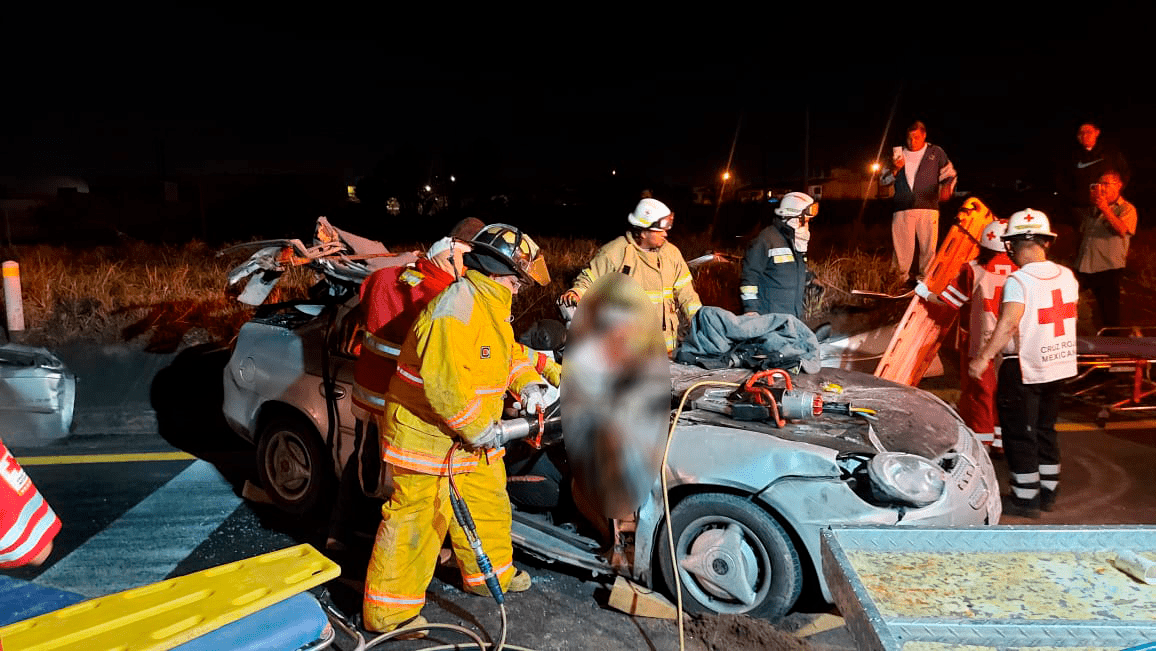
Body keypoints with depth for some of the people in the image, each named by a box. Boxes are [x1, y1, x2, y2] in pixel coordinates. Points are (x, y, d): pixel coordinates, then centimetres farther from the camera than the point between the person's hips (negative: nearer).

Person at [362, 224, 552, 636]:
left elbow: (508, 352, 24)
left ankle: (489, 573, 43)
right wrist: (478, 429, -23)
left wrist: (526, 382, 5)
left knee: (488, 506, 22)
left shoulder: (491, 304, 8)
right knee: (414, 524, 0)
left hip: (470, 436, 10)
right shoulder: (457, 307, -27)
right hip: (425, 436, -10)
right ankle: (390, 613, 16)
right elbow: (443, 382, -34)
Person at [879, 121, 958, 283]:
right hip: (902, 209, 1)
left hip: (928, 207, -1)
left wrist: (946, 187, -13)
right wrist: (895, 170, -3)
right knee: (902, 246, -3)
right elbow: (883, 180, 18)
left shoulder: (936, 153, 13)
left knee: (928, 246, -4)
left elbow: (949, 174, 10)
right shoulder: (897, 153, 18)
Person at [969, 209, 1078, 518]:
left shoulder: (1018, 281, -20)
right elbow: (1070, 315, 15)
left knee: (1020, 433, 5)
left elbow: (1008, 324, -31)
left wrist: (983, 357, -32)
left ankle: (1025, 498, 12)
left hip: (1024, 368, -7)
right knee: (1045, 428, 20)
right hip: (1059, 365, 7)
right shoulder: (1066, 276, 2)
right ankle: (1048, 491, 29)